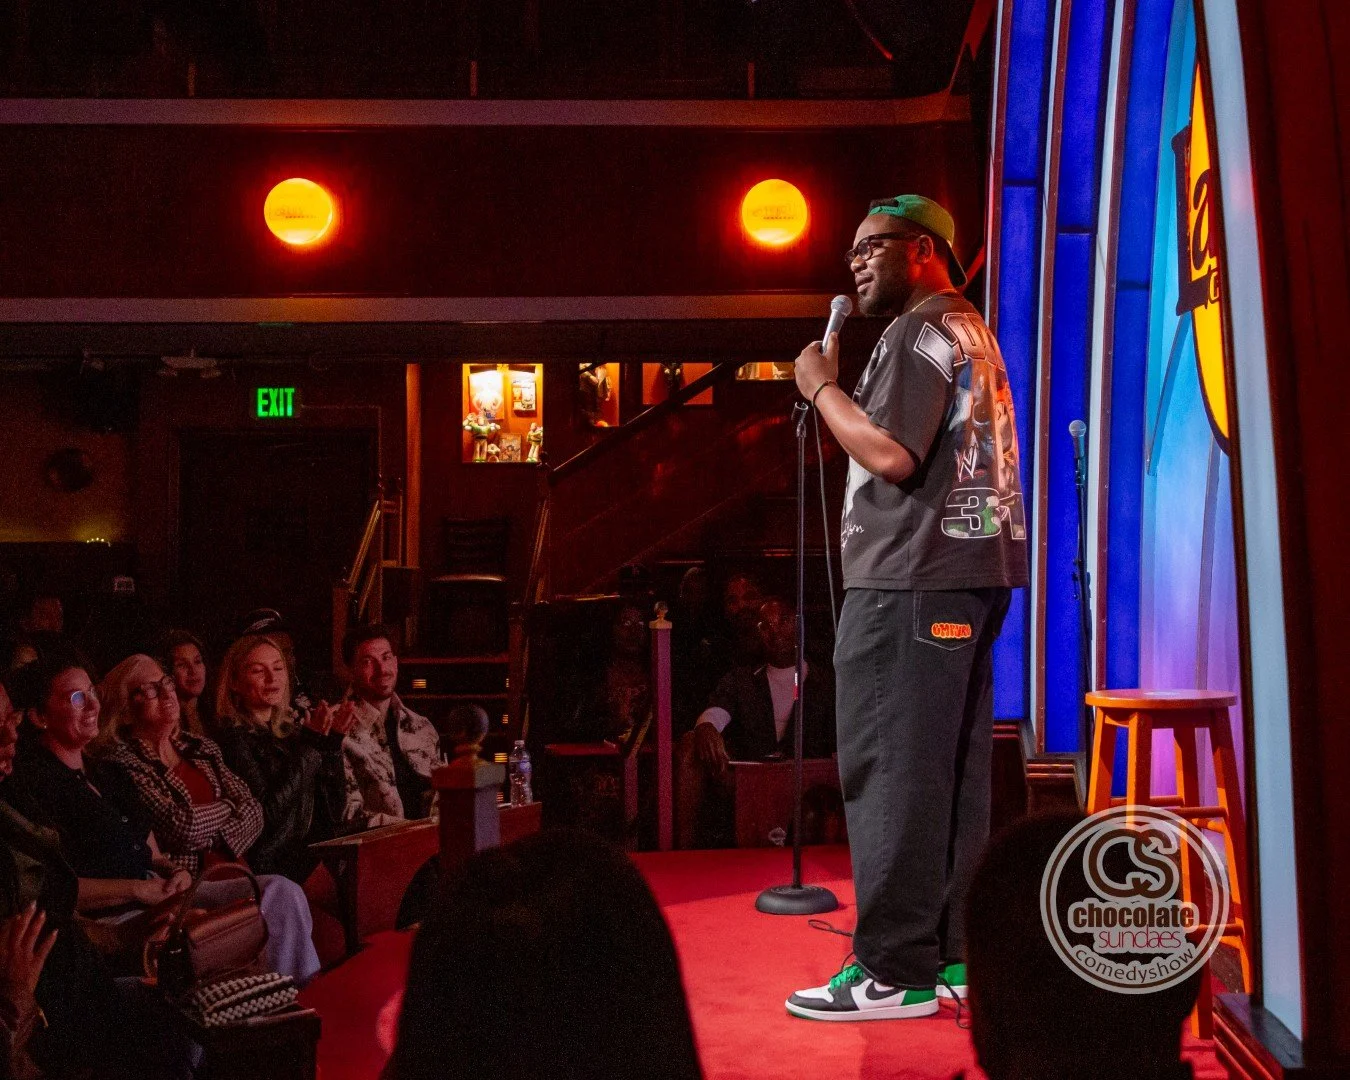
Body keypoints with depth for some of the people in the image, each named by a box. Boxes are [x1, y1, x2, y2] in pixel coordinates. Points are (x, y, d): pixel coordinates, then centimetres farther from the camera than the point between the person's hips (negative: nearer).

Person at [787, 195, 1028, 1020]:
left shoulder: (923, 329, -9)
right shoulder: (971, 331, 23)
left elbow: (891, 453, -20)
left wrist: (823, 387, -8)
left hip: (913, 579, -10)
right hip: (971, 570, 10)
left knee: (890, 771, -9)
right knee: (948, 772, 10)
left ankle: (896, 973, -7)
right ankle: (952, 953, 15)